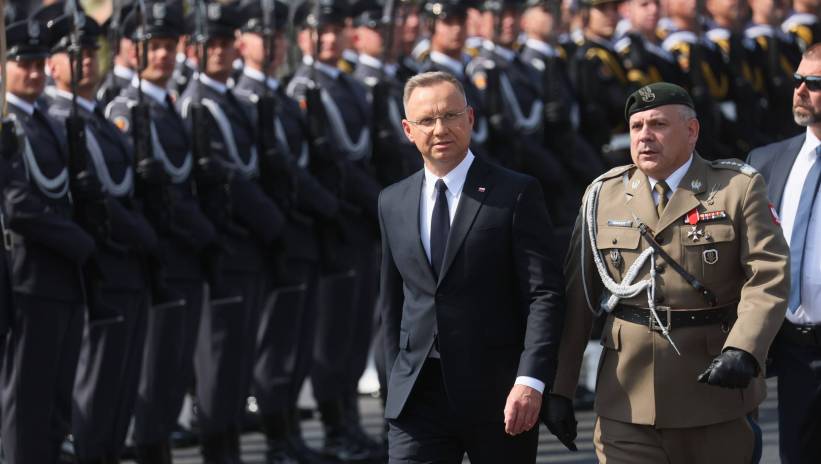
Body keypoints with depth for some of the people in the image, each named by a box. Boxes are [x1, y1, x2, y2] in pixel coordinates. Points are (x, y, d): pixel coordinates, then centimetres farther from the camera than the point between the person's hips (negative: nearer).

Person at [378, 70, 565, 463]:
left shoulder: (516, 194, -3)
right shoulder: (393, 203, 12)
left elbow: (544, 294, -9)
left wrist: (530, 381, -19)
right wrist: (397, 381, 13)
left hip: (499, 395, -3)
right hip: (418, 398, 3)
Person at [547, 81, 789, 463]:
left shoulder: (740, 189, 1)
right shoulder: (603, 195, 9)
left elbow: (767, 280, -10)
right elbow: (577, 299, 8)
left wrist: (742, 352, -26)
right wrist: (559, 389, 5)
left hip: (716, 394, -1)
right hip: (627, 402, 1)